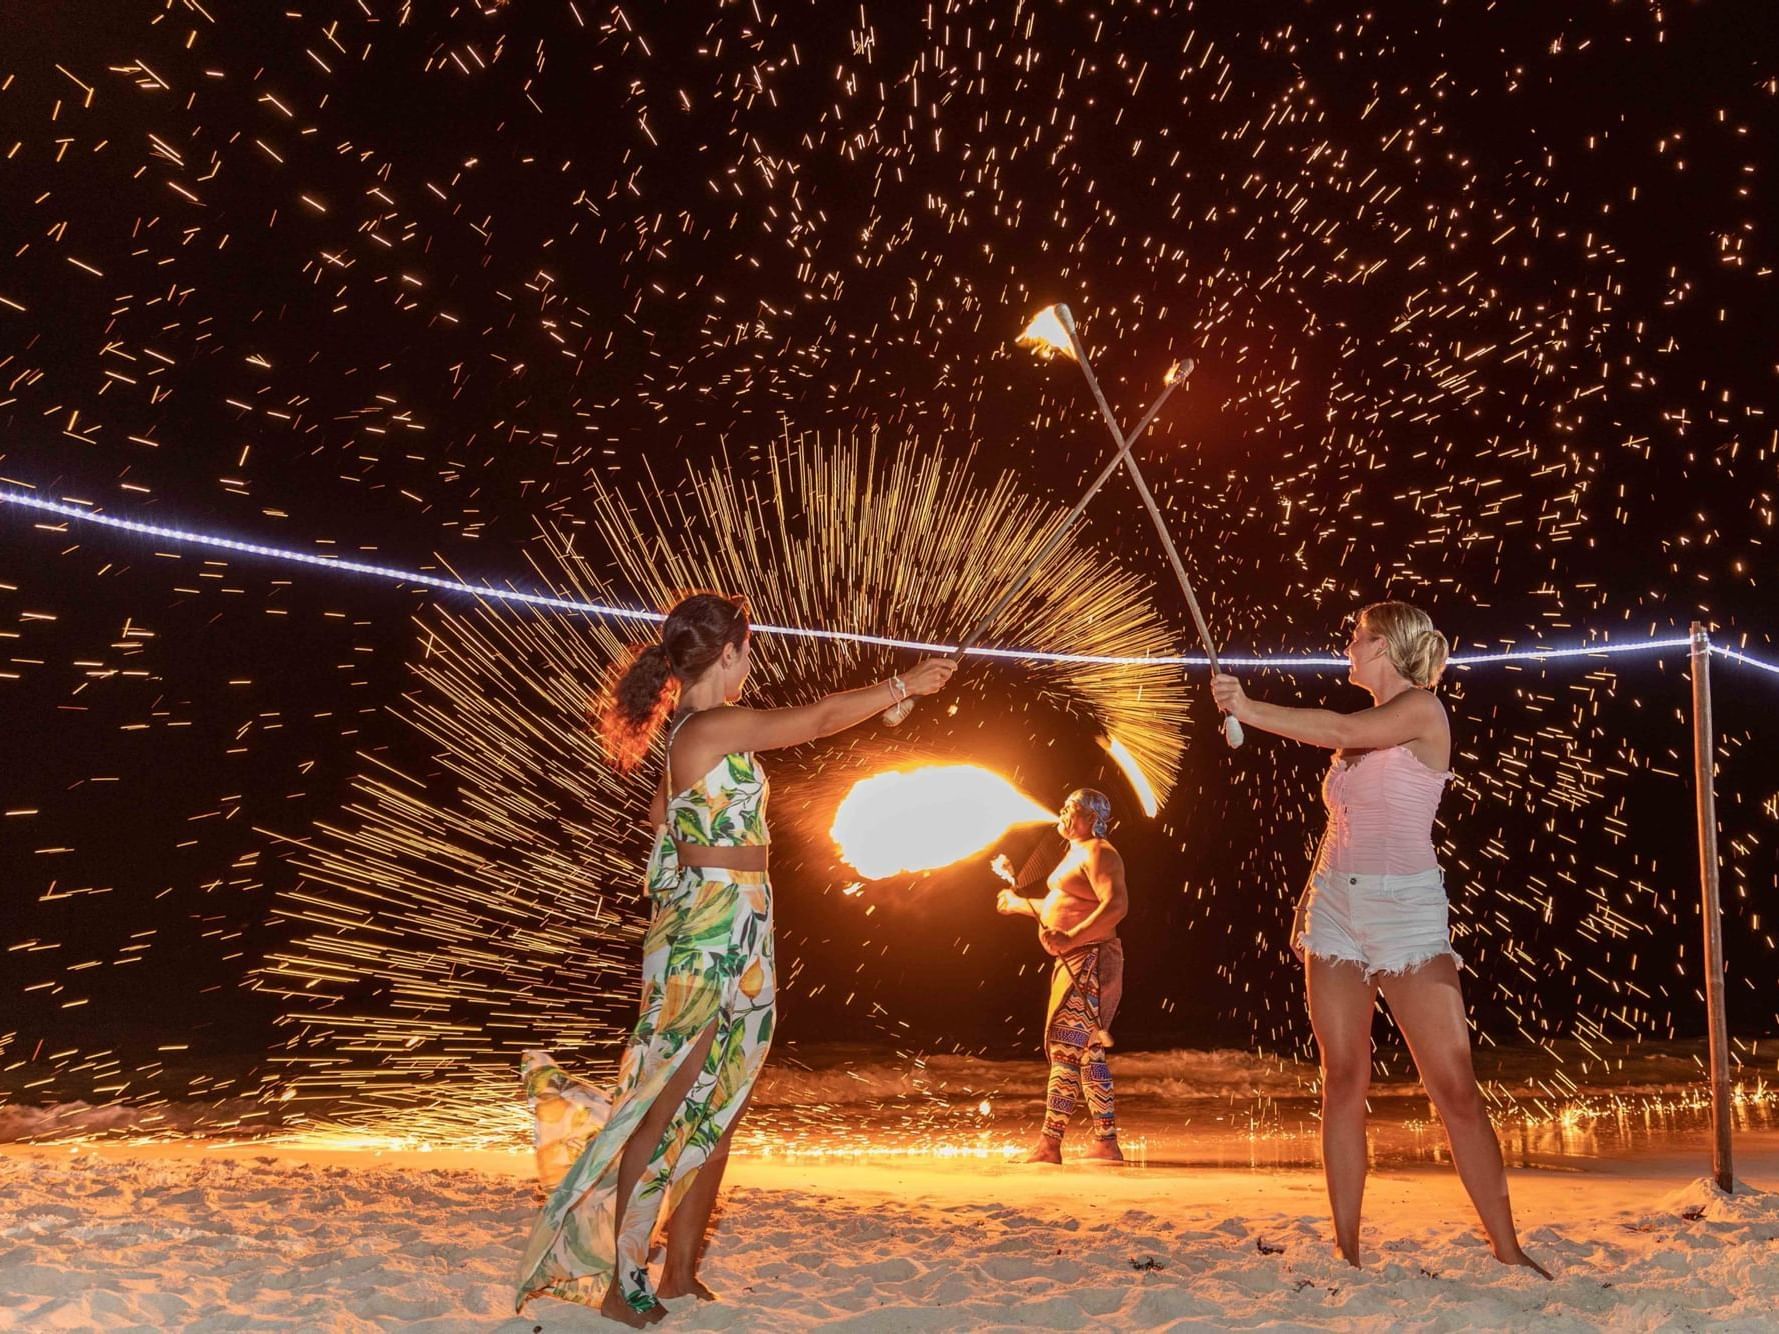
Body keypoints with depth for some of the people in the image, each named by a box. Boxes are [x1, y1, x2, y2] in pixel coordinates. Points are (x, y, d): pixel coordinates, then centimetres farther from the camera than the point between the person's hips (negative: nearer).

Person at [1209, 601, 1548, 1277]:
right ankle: (1346, 1252, 6)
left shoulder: (1423, 709, -3)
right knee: (1342, 1081, 2)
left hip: (1405, 905, -6)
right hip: (1336, 904, 7)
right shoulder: (1364, 729, 18)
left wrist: (1248, 707, -16)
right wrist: (1310, 898, 11)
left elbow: (1343, 731, -20)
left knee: (1455, 1086, -7)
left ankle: (1508, 1250, 3)